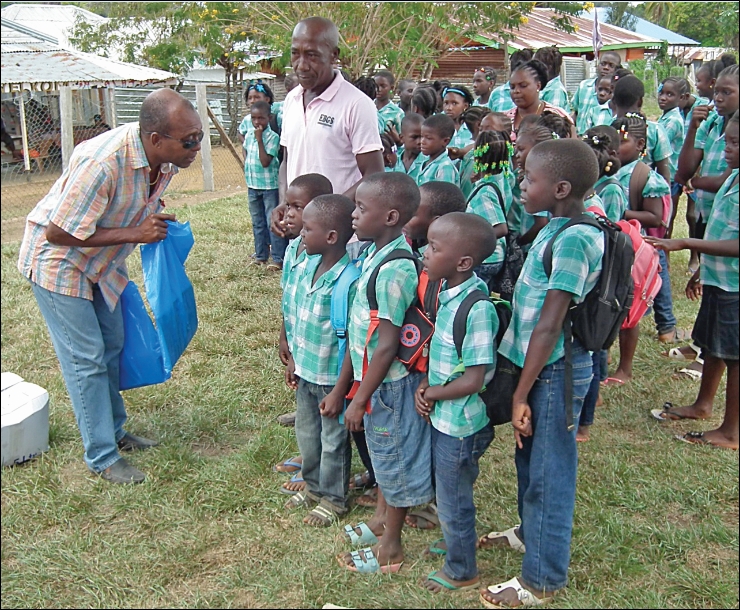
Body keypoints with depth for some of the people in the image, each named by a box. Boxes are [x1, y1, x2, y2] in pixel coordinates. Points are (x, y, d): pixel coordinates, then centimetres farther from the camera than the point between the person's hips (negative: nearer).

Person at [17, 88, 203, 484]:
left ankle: (113, 431, 33)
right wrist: (133, 233, -31)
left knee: (112, 346, 16)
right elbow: (57, 233, -31)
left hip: (101, 260, 8)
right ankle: (102, 457, 9)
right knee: (86, 359, -3)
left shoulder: (166, 159, -13)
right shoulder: (102, 163, -38)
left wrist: (154, 218, -10)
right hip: (58, 262, -8)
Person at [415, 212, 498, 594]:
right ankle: (457, 539, 53)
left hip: (458, 423, -8)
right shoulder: (447, 293, -3)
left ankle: (461, 572, 35)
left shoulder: (476, 308, -29)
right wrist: (423, 386, -6)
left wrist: (431, 393, -12)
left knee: (453, 500, 13)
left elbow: (472, 380, -26)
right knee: (449, 492, 28)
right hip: (442, 416, 8)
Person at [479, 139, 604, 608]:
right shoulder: (558, 228, 6)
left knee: (549, 471, 5)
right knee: (529, 457, 25)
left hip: (555, 370, -9)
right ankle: (531, 531, 48)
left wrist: (521, 394, -18)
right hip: (537, 363, 9)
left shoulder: (573, 240, -23)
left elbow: (549, 327, -23)